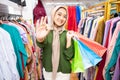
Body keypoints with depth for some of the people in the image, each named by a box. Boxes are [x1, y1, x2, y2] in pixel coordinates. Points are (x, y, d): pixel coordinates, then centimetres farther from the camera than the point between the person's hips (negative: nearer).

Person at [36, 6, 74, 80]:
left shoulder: (67, 34, -6)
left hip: (63, 72, 0)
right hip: (47, 70, 1)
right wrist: (40, 39, -50)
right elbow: (42, 43, -28)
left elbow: (69, 56, -11)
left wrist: (68, 39, -22)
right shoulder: (46, 32, -7)